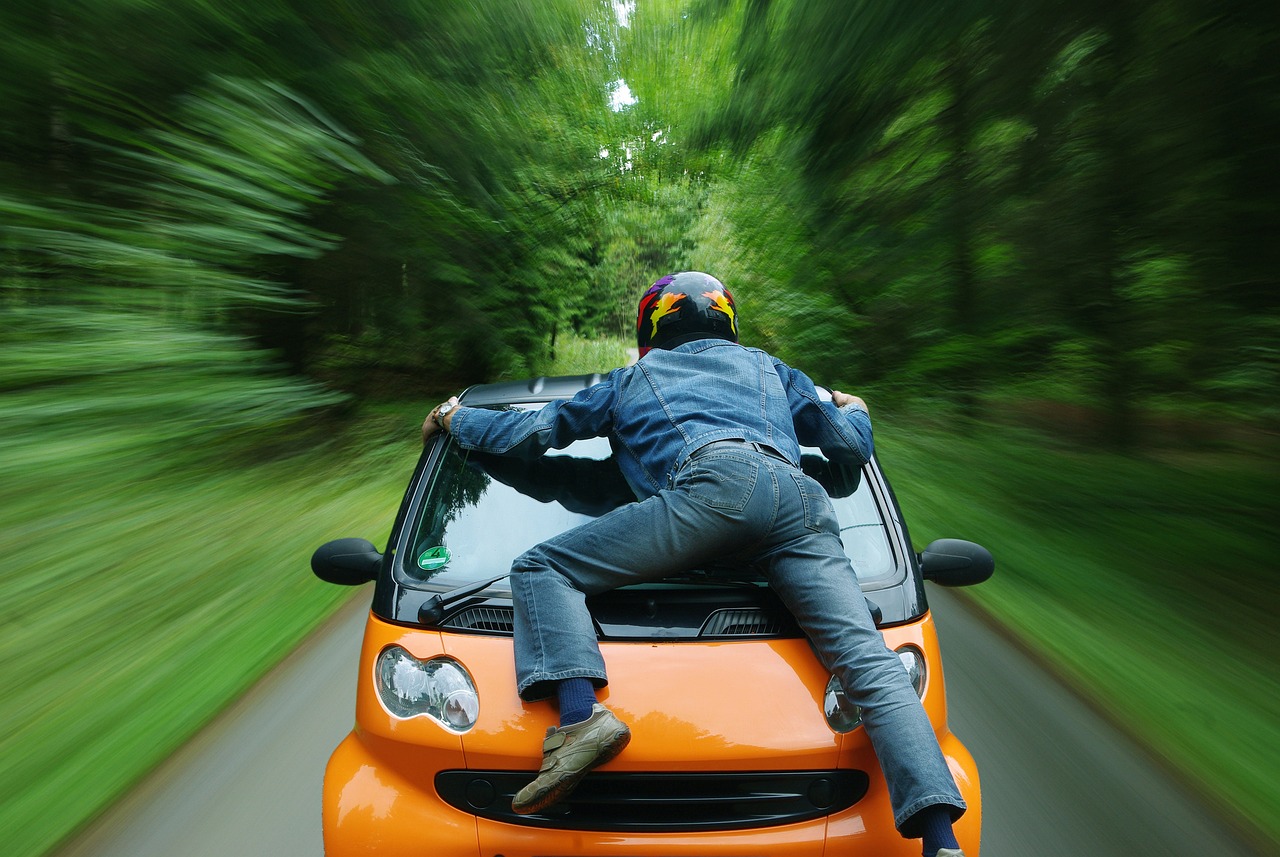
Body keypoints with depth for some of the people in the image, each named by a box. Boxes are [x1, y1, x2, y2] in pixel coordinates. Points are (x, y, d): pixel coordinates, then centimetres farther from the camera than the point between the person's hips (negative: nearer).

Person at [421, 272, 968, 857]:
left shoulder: (632, 378, 33)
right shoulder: (767, 367, 39)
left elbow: (529, 431, 36)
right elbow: (854, 445, 36)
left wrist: (451, 418, 56)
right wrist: (852, 408, 61)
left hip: (713, 484, -4)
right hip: (801, 501, 4)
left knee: (539, 568, 2)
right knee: (870, 664, -3)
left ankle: (580, 714, -22)